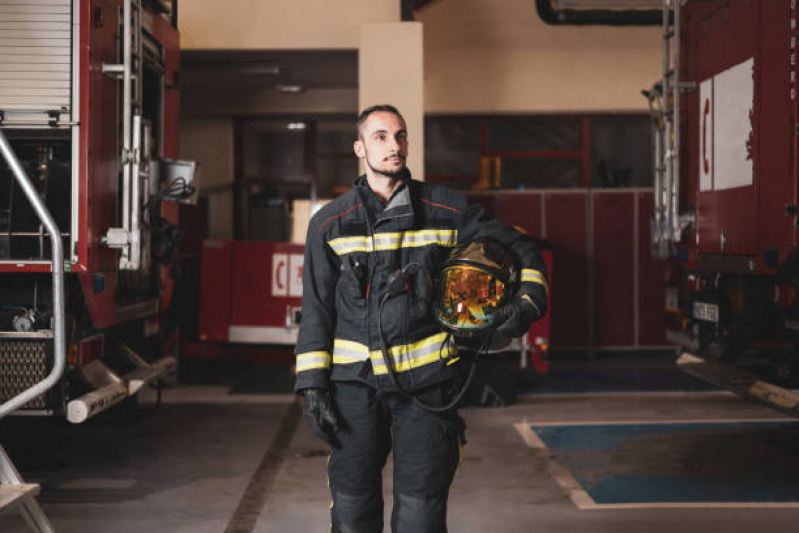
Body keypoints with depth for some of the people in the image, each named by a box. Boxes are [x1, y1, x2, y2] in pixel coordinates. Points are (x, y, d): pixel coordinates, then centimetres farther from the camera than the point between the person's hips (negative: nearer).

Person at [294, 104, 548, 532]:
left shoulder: (448, 211, 4)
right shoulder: (330, 224, 6)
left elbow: (522, 250, 11)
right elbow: (317, 311, 6)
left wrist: (527, 304, -7)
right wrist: (312, 385, -1)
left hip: (426, 383, 0)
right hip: (356, 381, 1)